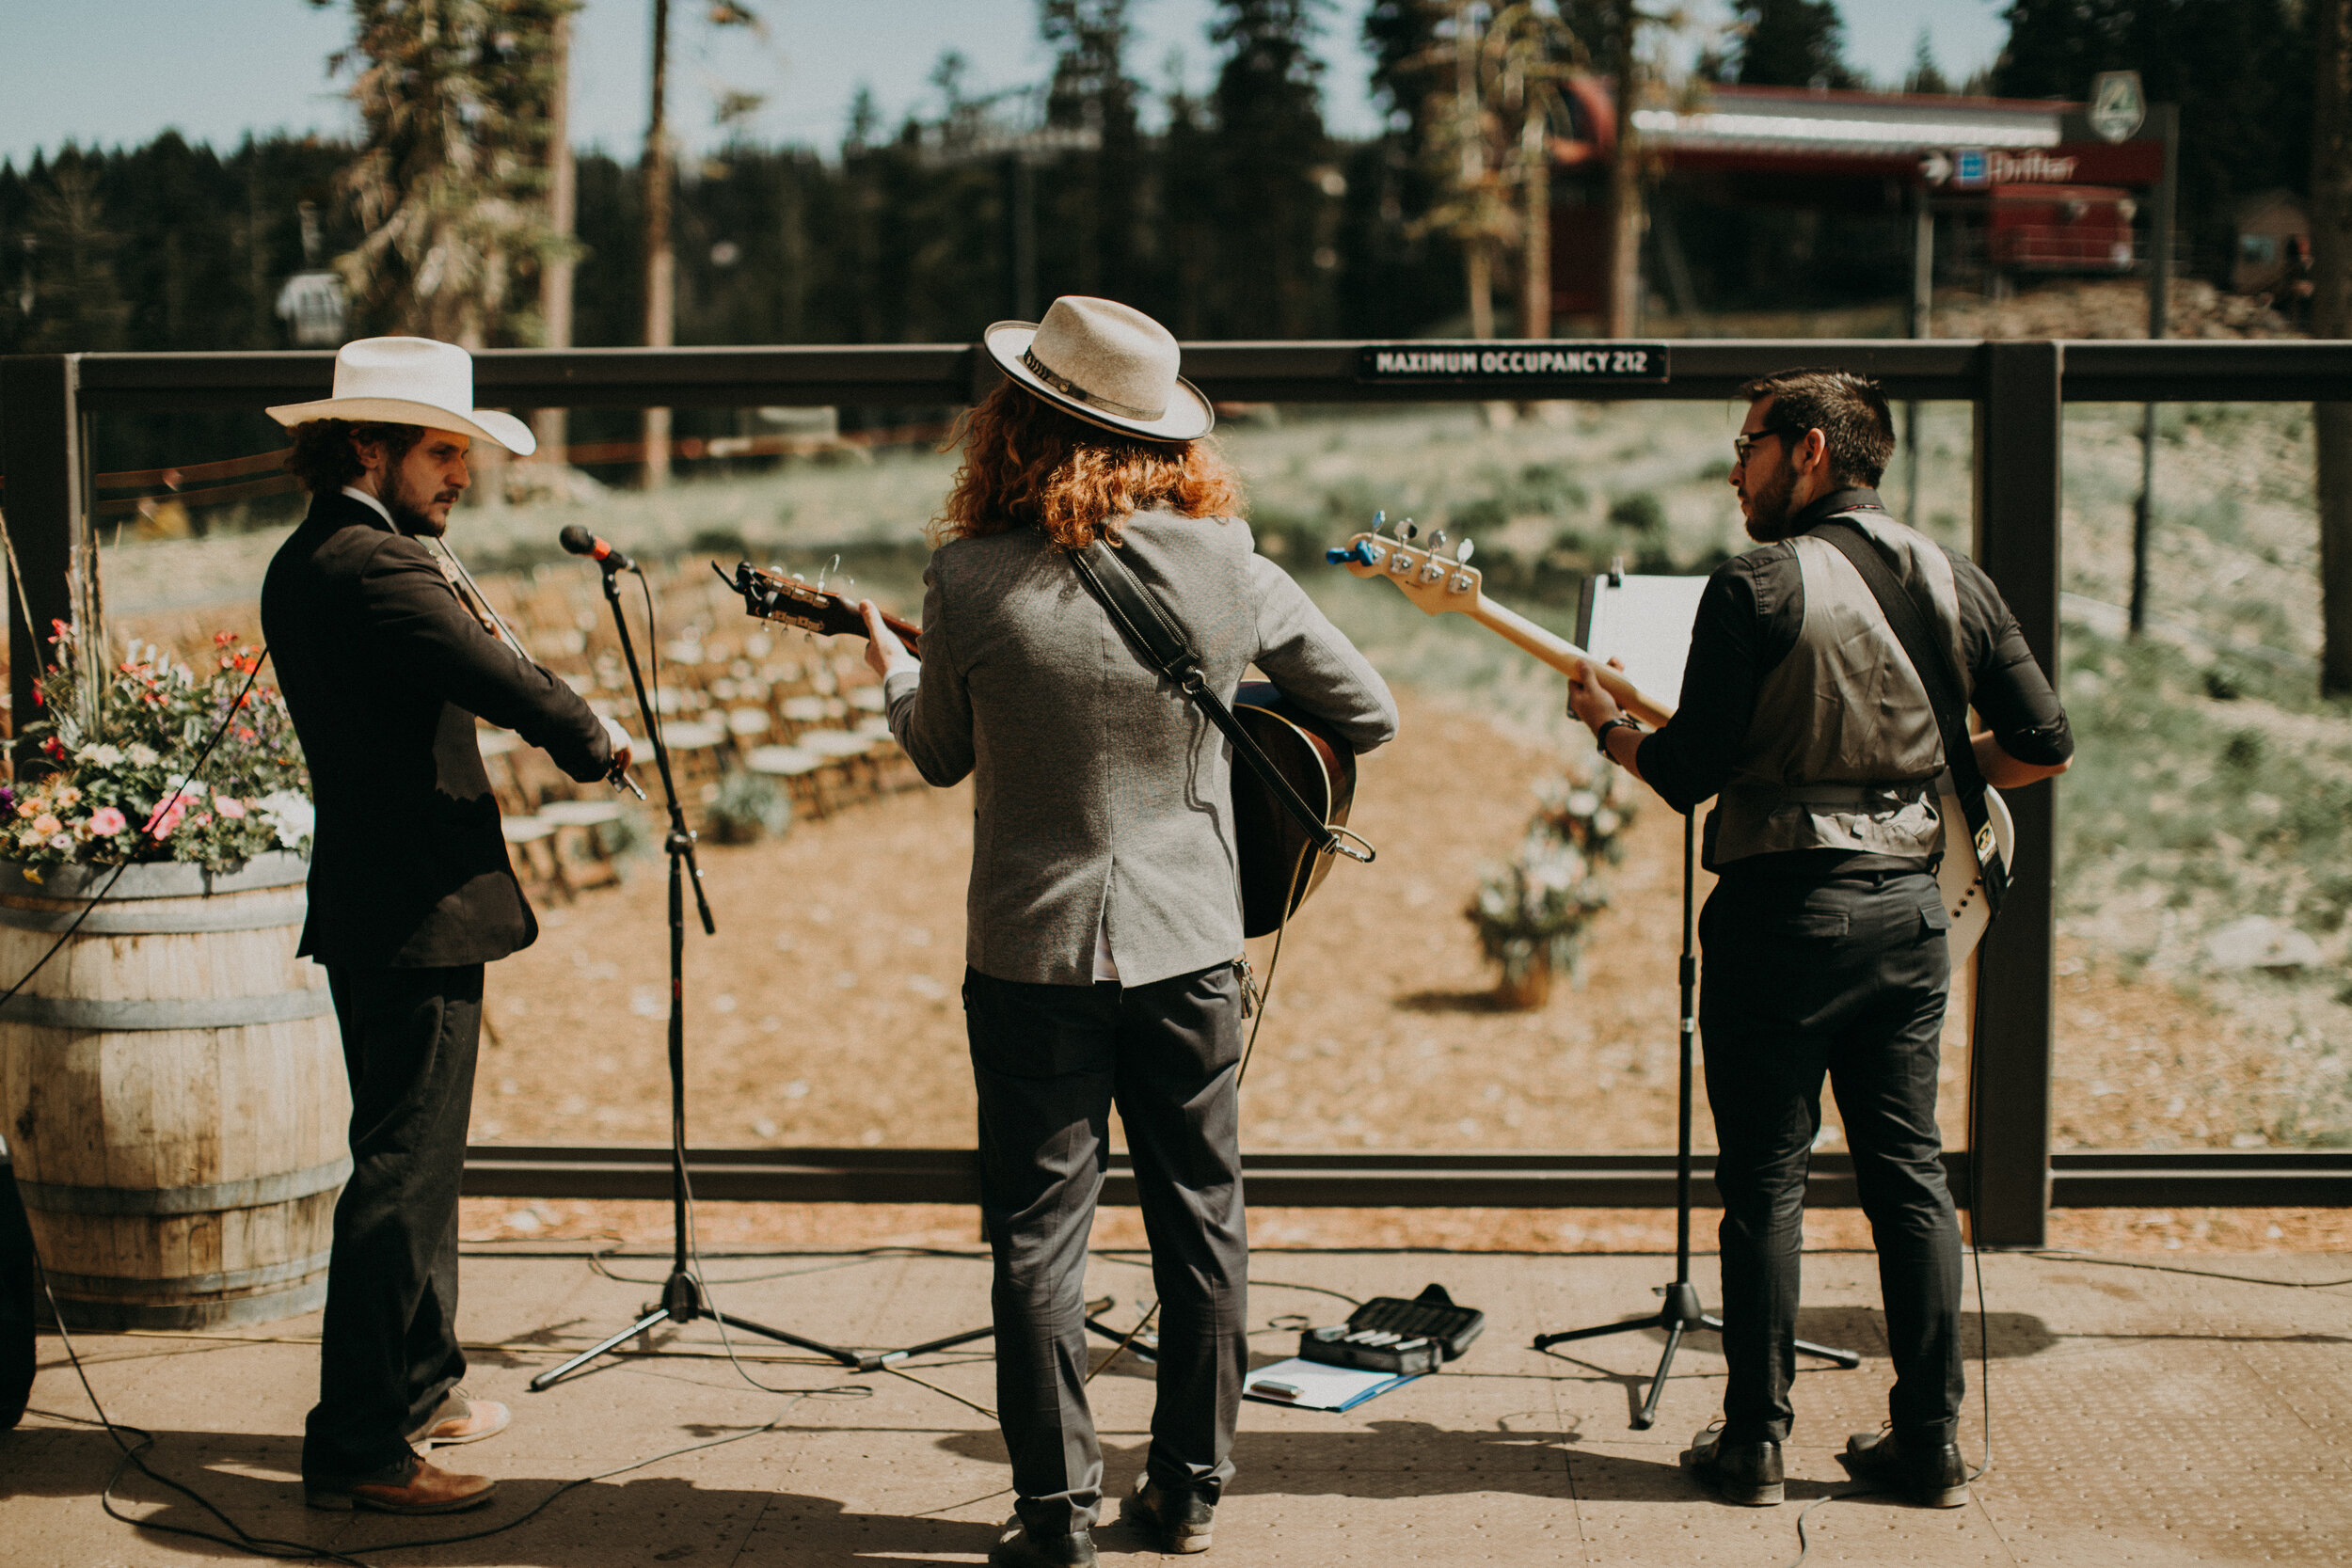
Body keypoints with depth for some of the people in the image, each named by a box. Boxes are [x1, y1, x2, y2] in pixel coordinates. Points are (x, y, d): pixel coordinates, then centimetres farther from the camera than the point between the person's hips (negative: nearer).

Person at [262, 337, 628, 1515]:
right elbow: (508, 683, -23)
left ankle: (417, 1386, 34)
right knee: (402, 1172, -5)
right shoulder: (370, 567, -19)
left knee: (413, 1156, 21)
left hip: (372, 903, 11)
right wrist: (595, 739, -4)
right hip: (418, 913, -11)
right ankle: (355, 1443, 0)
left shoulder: (303, 563, 14)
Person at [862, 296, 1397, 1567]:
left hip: (1034, 948, -2)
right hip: (1190, 941, 2)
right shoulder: (1226, 567, -7)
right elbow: (1369, 714, 3)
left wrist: (892, 673, 25)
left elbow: (940, 755, 4)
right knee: (1200, 1220, 14)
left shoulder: (970, 579, -13)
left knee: (1038, 1228, 9)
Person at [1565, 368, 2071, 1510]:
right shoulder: (1956, 582, 5)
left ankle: (1754, 1441, 9)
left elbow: (1687, 775, -12)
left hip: (1782, 910, -5)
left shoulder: (1757, 589, -12)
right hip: (1909, 909, 5)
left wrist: (1606, 724, 6)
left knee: (1764, 1180, 4)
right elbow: (2046, 745, 7)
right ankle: (1931, 1443, 15)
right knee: (1909, 1171, 11)